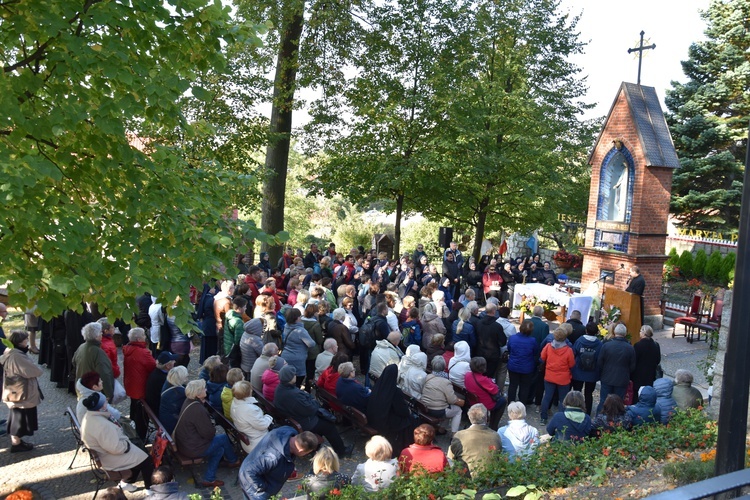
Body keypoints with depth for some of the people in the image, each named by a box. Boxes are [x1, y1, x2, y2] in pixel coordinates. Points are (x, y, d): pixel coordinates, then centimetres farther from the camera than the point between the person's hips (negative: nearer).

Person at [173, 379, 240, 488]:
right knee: (224, 438, 3)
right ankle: (233, 461, 28)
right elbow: (208, 433, -21)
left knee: (219, 449, 16)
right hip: (192, 449, -9)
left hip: (184, 443, 9)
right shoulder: (198, 410, -29)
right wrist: (213, 429, -2)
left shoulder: (188, 401, 0)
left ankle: (209, 479, 23)